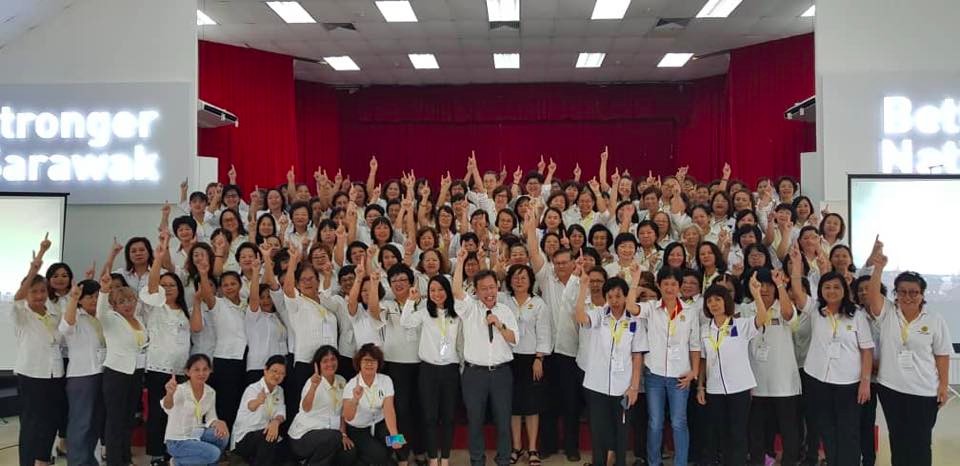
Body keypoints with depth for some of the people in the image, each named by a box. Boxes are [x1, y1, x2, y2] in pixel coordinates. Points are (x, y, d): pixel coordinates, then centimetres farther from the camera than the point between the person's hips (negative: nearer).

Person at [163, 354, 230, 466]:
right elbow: (167, 406, -42)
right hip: (177, 441, -6)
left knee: (222, 434, -20)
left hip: (196, 435, 6)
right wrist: (170, 394, -68)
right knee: (213, 453, -24)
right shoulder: (180, 390, -20)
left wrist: (219, 423, -20)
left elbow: (211, 418, 5)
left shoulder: (210, 392, -1)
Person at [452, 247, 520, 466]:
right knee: (475, 420, 8)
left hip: (501, 372, 2)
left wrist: (499, 325, -14)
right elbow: (457, 290, -17)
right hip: (475, 372, -1)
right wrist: (460, 261, -22)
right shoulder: (469, 307, 1)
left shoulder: (506, 311, 8)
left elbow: (514, 340, 2)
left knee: (503, 419, 7)